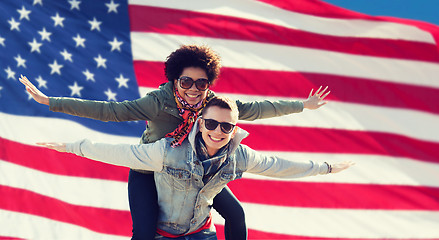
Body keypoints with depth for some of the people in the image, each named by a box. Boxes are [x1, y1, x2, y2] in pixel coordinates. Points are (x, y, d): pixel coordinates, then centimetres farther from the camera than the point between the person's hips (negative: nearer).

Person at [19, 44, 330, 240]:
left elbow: (255, 109, -9)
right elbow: (109, 110, -34)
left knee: (235, 213, 5)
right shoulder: (159, 102, -30)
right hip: (150, 171, -4)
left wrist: (303, 106, -3)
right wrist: (50, 102, -40)